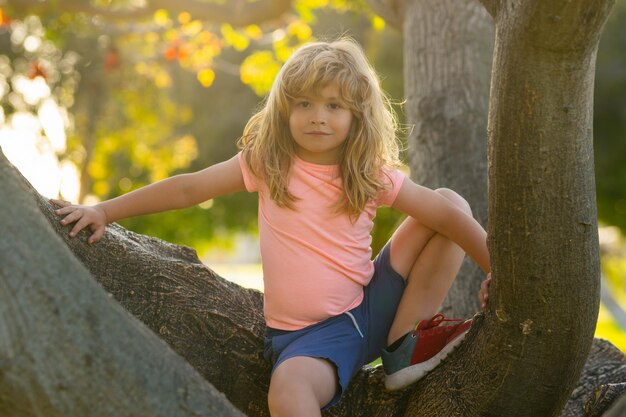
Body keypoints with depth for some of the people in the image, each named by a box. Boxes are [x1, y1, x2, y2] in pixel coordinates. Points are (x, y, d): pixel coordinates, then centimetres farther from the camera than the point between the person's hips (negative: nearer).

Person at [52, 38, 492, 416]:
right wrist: (103, 211, -4)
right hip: (305, 334, -3)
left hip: (371, 308, 3)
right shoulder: (267, 162, -1)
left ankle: (405, 344, -5)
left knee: (452, 198, -4)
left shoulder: (372, 176, 1)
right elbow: (188, 188, -1)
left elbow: (448, 214, -1)